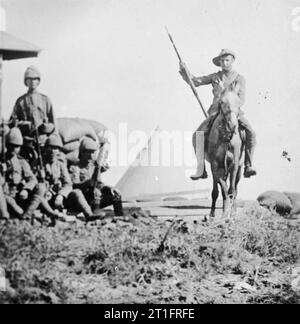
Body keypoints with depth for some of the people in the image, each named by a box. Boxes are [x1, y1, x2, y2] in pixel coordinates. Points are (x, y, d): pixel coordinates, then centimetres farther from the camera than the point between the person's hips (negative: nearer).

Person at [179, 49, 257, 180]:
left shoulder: (240, 79, 4)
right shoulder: (215, 77, 10)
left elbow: (241, 100, -3)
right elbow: (195, 82, 5)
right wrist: (185, 71, -12)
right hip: (216, 112, 2)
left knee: (251, 134, -26)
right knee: (197, 135, -17)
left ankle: (248, 166, -19)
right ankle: (201, 170, -11)